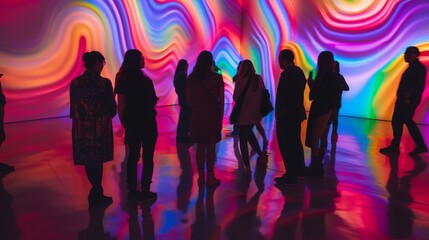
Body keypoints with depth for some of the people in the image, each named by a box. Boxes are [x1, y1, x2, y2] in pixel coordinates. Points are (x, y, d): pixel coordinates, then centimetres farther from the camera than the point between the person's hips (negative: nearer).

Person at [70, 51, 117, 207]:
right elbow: (112, 108, -7)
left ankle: (97, 193, 33)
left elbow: (73, 108, 3)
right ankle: (96, 196, 23)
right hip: (100, 128, -3)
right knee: (97, 161, 12)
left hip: (81, 128, 3)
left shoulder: (74, 83, -3)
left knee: (89, 160, 18)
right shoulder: (104, 83, -14)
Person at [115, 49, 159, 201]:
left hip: (132, 123, 5)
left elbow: (121, 104, 1)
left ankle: (132, 191, 17)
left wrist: (123, 120, 10)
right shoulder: (145, 80, -15)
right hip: (147, 122, -5)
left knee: (133, 156, 11)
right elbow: (152, 101, -13)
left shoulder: (123, 79, 1)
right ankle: (145, 191, 7)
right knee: (147, 157, 4)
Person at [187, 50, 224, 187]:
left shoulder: (192, 78, 0)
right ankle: (210, 178, 9)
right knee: (211, 147, 4)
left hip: (197, 116, 3)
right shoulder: (217, 78, -7)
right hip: (212, 115, -3)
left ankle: (201, 176, 17)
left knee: (200, 146, 11)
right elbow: (221, 100, -6)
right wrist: (220, 117, 2)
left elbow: (188, 99, 3)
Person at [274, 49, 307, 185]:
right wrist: (295, 109, 19)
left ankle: (291, 175, 3)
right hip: (296, 113, 10)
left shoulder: (287, 74, -19)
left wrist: (280, 114, -13)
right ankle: (299, 170, 33)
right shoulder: (299, 71, 10)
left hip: (286, 115, -10)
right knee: (295, 143, 20)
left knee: (286, 145, -2)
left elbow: (283, 96, -21)